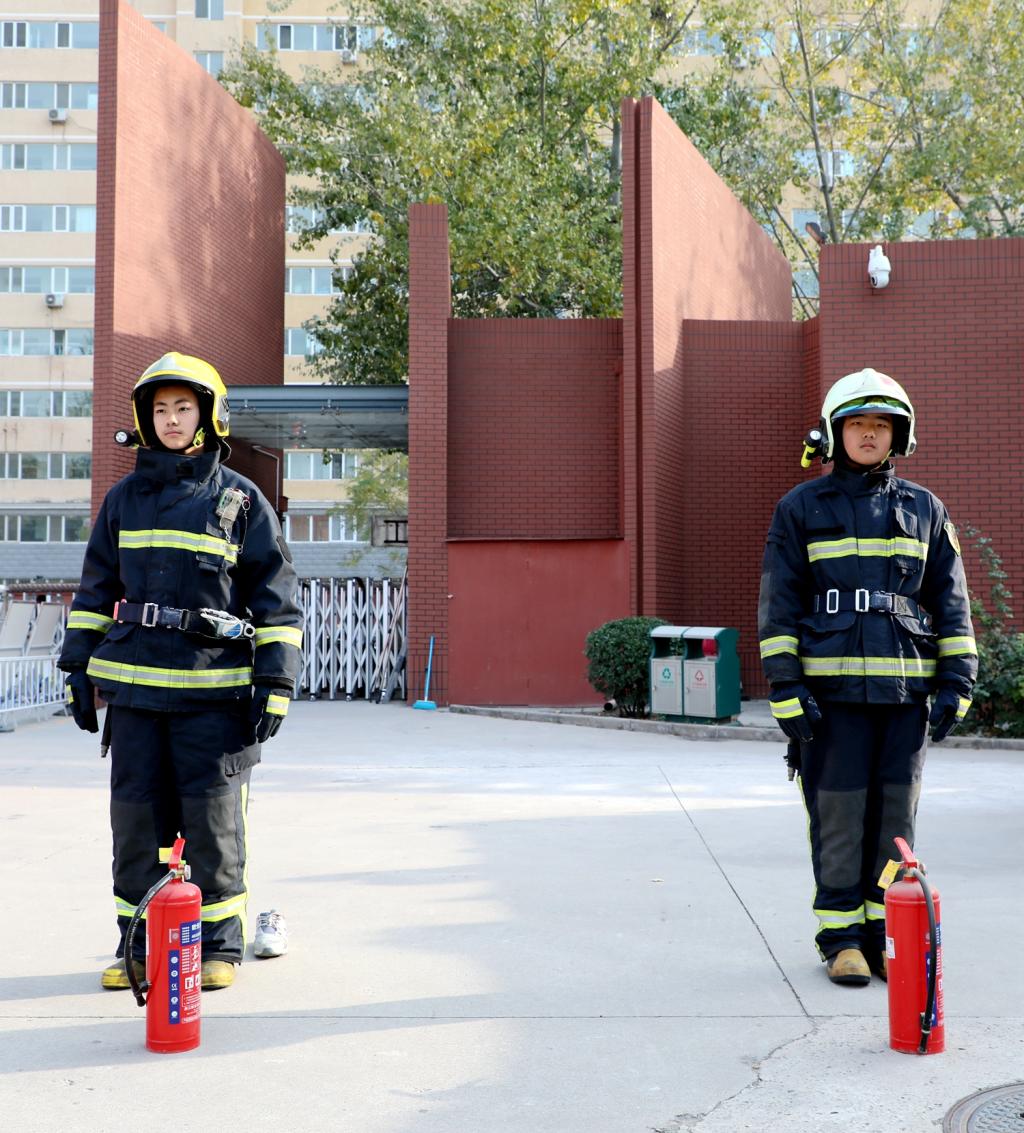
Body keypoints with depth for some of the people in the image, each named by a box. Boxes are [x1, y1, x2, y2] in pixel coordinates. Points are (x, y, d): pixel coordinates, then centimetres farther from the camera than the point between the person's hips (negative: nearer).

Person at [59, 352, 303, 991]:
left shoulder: (242, 500, 4)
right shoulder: (125, 499, 13)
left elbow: (277, 597, 3)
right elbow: (96, 591, 18)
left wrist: (275, 682, -4)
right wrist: (80, 669, 12)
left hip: (214, 691, -3)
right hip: (134, 686, 3)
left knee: (214, 820, 0)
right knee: (137, 818, 6)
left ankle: (220, 945, 15)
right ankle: (141, 945, 19)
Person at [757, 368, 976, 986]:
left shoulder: (926, 509, 12)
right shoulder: (801, 508, 5)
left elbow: (950, 601, 13)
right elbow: (779, 603, 1)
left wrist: (956, 682, 5)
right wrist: (785, 687, -7)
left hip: (905, 688, 2)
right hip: (831, 689, -2)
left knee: (897, 815, 6)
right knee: (838, 815, 0)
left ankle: (885, 935, 18)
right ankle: (841, 937, 13)